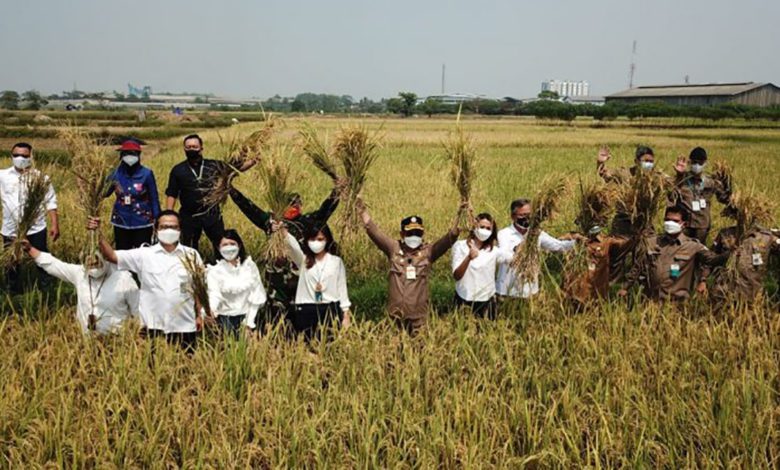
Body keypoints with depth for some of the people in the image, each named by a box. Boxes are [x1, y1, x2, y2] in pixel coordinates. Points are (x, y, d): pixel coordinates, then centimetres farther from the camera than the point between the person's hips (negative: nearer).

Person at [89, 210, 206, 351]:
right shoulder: (144, 254, 1)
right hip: (153, 326, 0)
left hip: (185, 326, 0)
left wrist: (199, 315, 4)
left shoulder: (191, 254, 3)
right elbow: (112, 256, -6)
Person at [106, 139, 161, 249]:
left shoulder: (146, 174, -8)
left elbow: (154, 199, -4)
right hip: (121, 223, 3)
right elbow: (105, 192, 2)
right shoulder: (117, 173, 0)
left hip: (142, 224, -3)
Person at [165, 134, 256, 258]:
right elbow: (171, 194, 3)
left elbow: (236, 167, 1)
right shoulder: (178, 170, 2)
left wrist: (252, 161, -17)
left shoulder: (213, 165, 3)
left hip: (212, 215, 0)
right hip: (189, 217, 0)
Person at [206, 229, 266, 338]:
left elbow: (256, 296, 4)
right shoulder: (214, 271, -3)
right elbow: (214, 294, -15)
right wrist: (211, 309, -37)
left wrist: (249, 322, -1)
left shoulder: (249, 266, 2)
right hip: (225, 319, -1)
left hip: (246, 317, 1)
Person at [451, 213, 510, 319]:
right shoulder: (460, 246, -4)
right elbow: (456, 276, -13)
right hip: (464, 300, -1)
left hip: (486, 301, 2)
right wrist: (469, 258, -27)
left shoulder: (493, 250, 1)